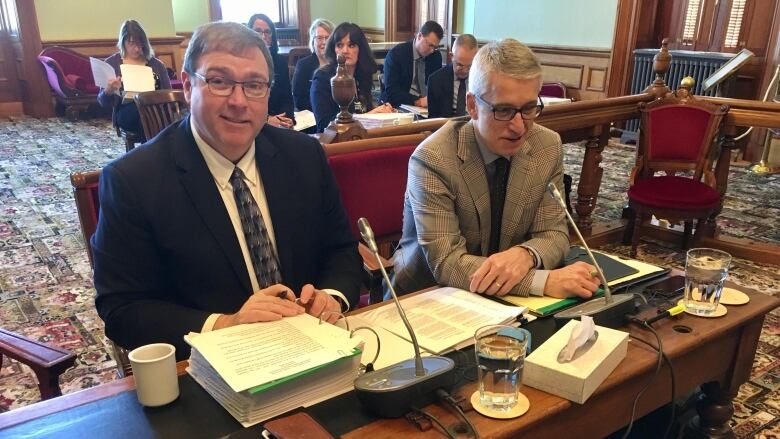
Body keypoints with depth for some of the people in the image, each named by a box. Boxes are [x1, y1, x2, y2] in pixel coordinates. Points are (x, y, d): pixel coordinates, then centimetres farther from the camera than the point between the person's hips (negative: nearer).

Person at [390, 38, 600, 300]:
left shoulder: (549, 147, -5)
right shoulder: (432, 159, -20)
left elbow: (554, 234, -2)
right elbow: (446, 262, -24)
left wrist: (524, 255, -25)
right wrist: (545, 281, -31)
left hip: (505, 298, 4)